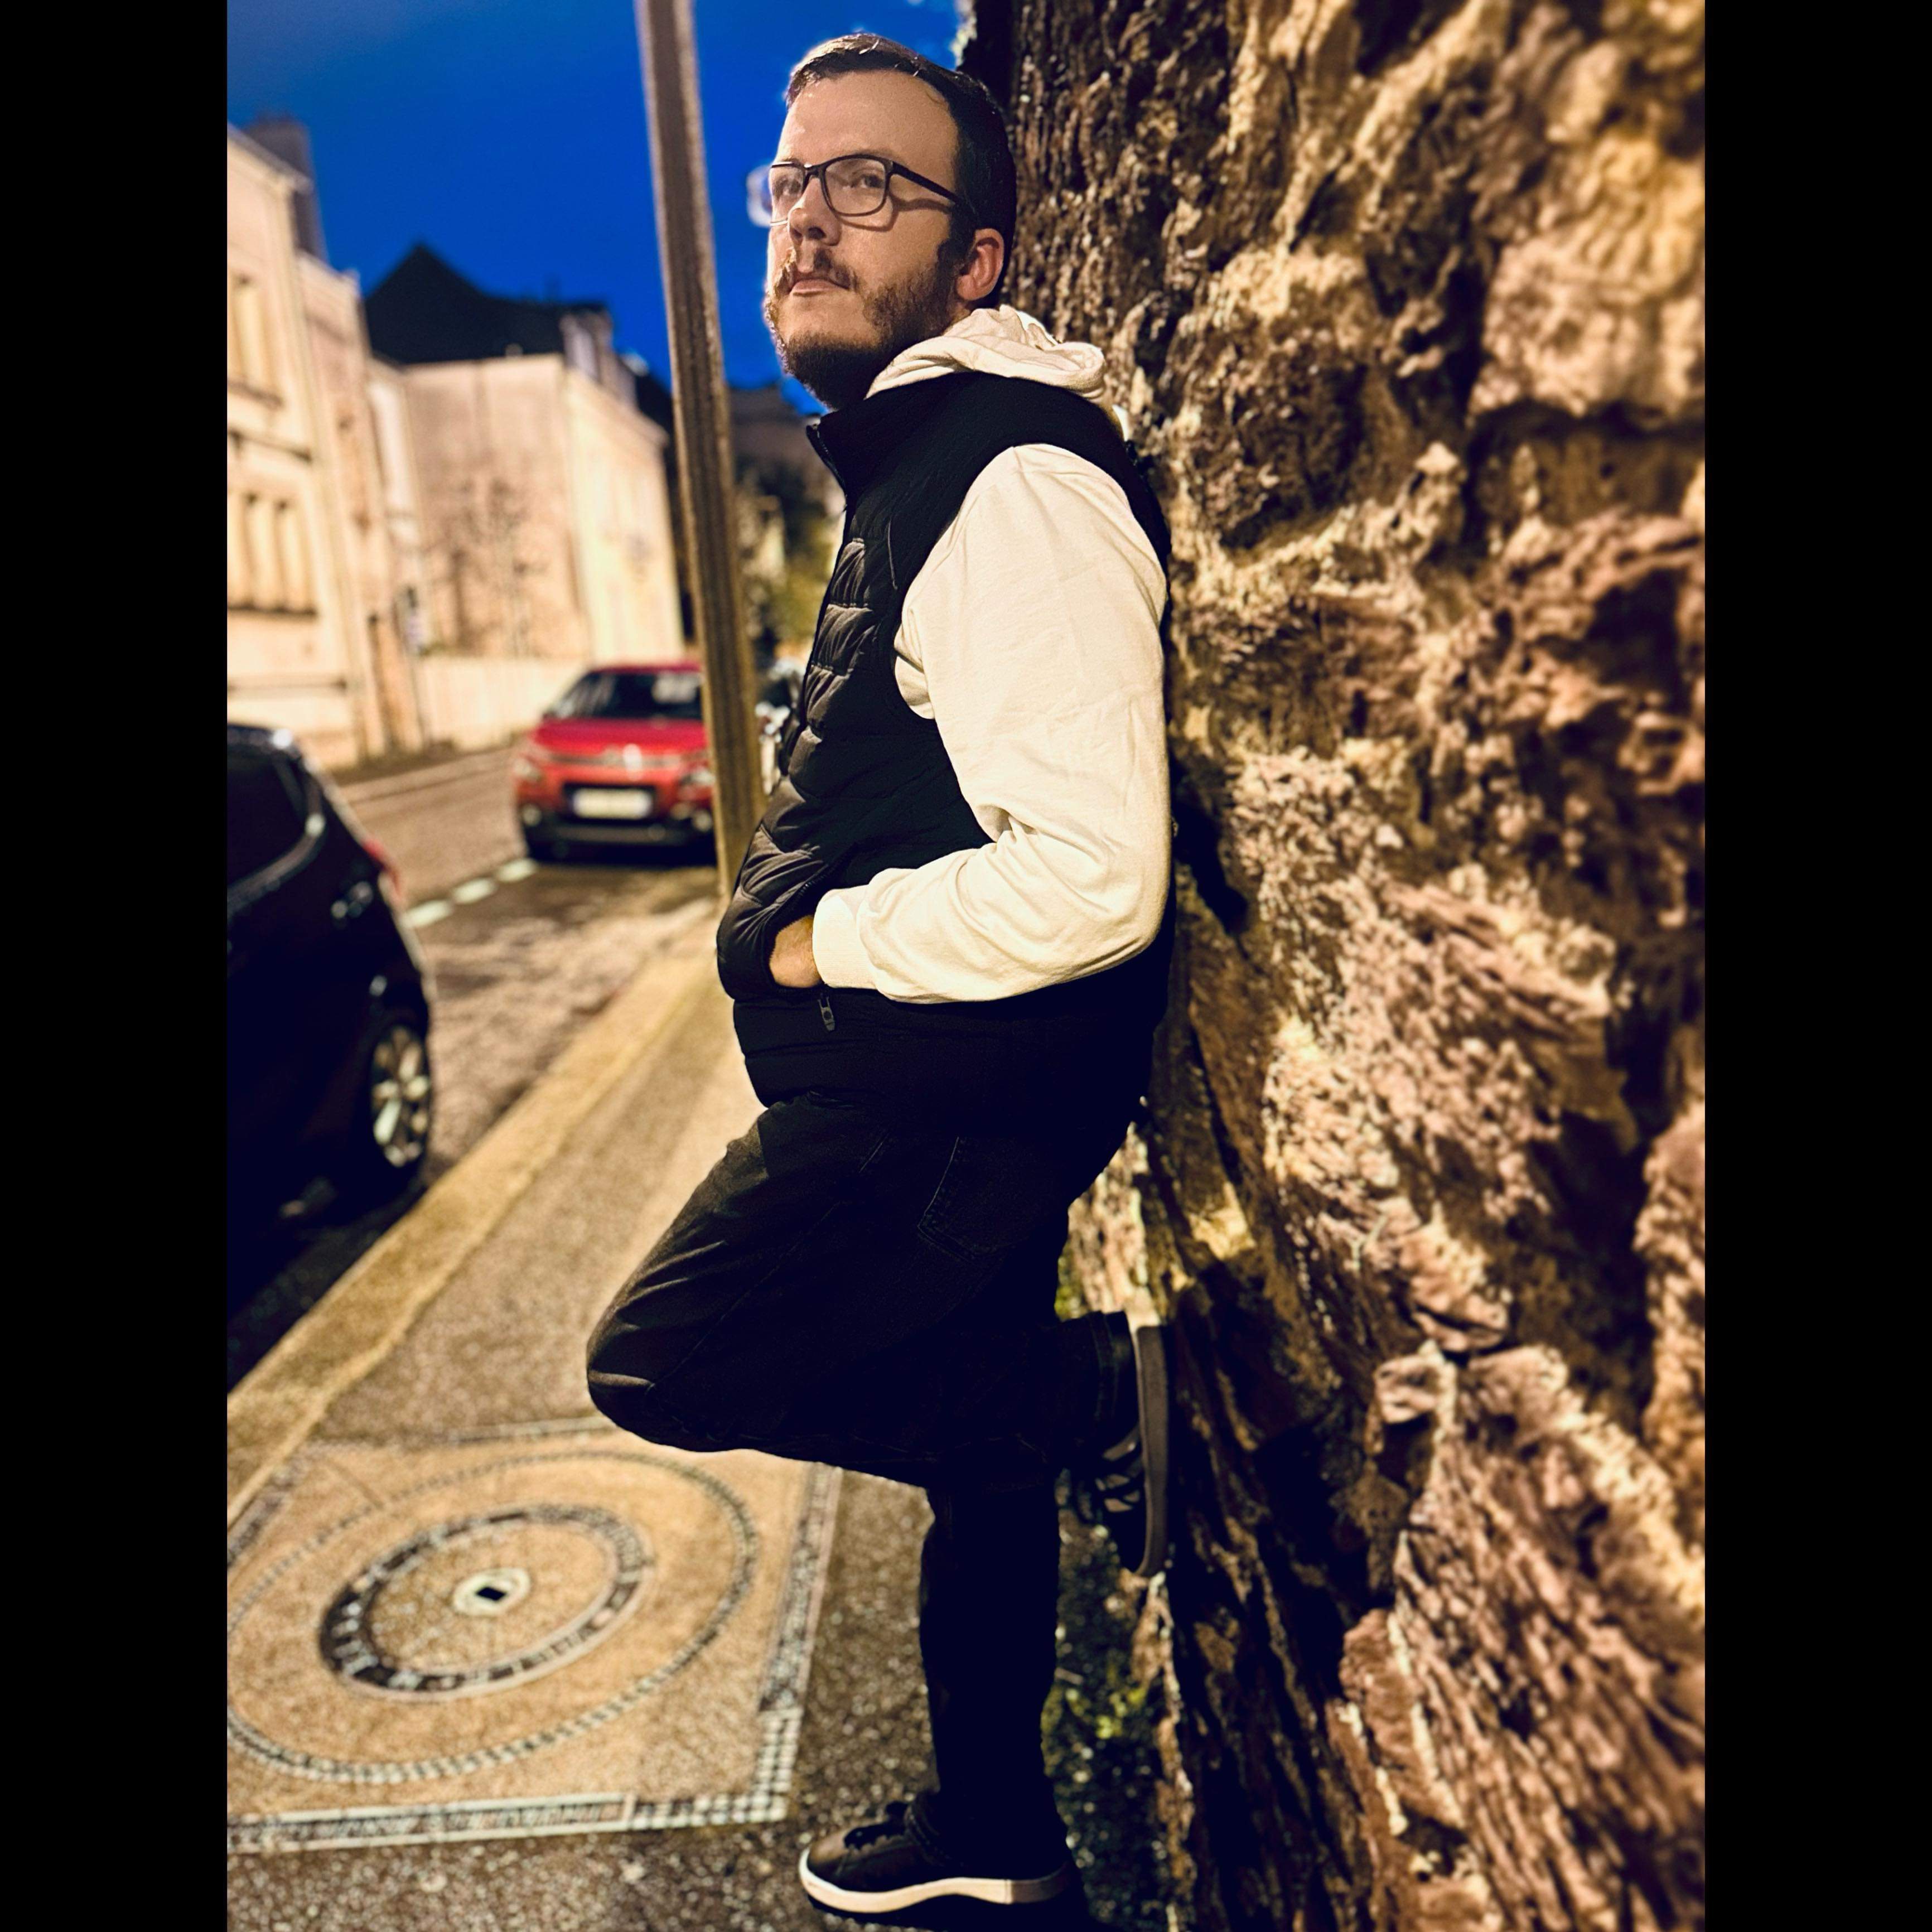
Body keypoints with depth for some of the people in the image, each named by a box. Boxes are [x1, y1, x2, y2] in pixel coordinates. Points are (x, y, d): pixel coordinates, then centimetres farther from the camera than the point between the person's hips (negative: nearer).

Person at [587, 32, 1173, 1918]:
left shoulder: (1015, 484, -18)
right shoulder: (902, 471, 16)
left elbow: (1091, 880, -28)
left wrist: (818, 940, -15)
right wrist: (802, 910, 10)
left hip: (954, 1088, -9)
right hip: (923, 1079, 9)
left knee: (662, 1361, -2)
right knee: (974, 1456, 20)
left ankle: (1093, 1392, 5)